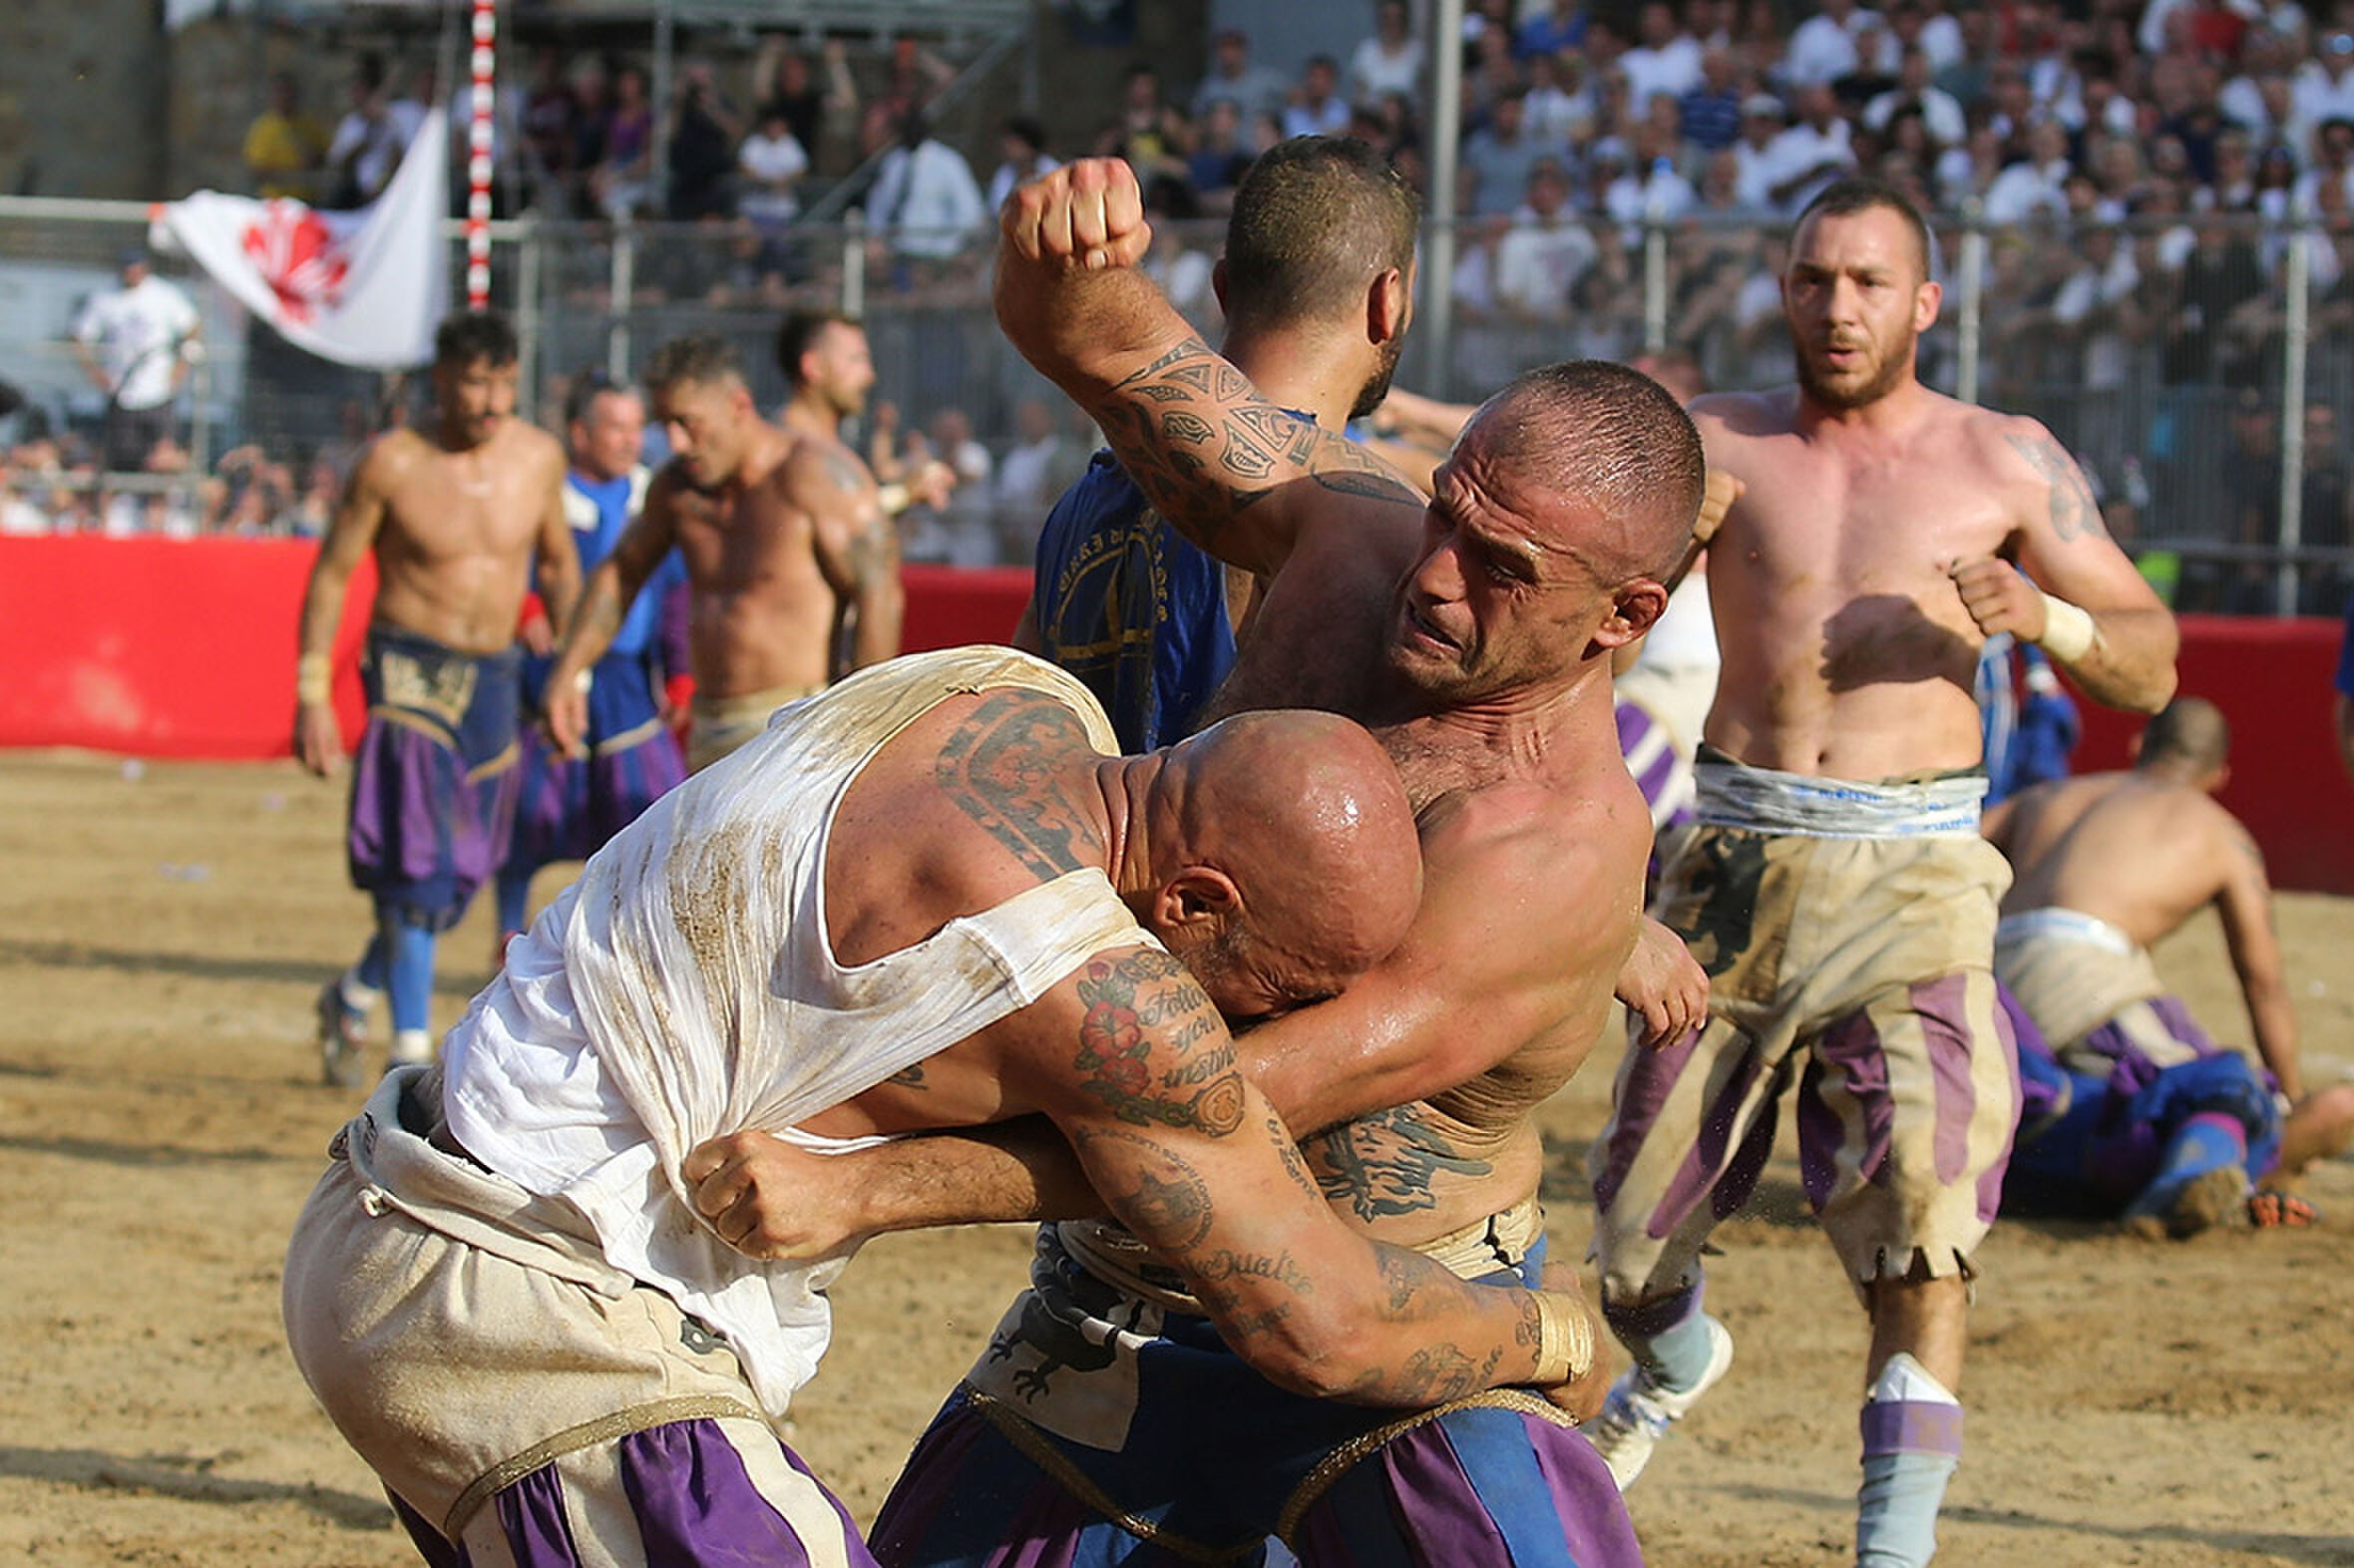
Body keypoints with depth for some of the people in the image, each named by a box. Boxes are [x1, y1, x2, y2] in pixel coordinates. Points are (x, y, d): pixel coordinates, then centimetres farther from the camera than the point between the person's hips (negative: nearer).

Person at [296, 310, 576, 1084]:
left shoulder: (539, 457, 1)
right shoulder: (391, 463, -10)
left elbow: (558, 564, 16)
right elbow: (331, 572, -3)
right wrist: (311, 694, -7)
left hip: (494, 680, 5)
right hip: (409, 675, -5)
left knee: (461, 876, 10)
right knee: (416, 868, -14)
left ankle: (353, 996, 34)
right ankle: (412, 1051, -10)